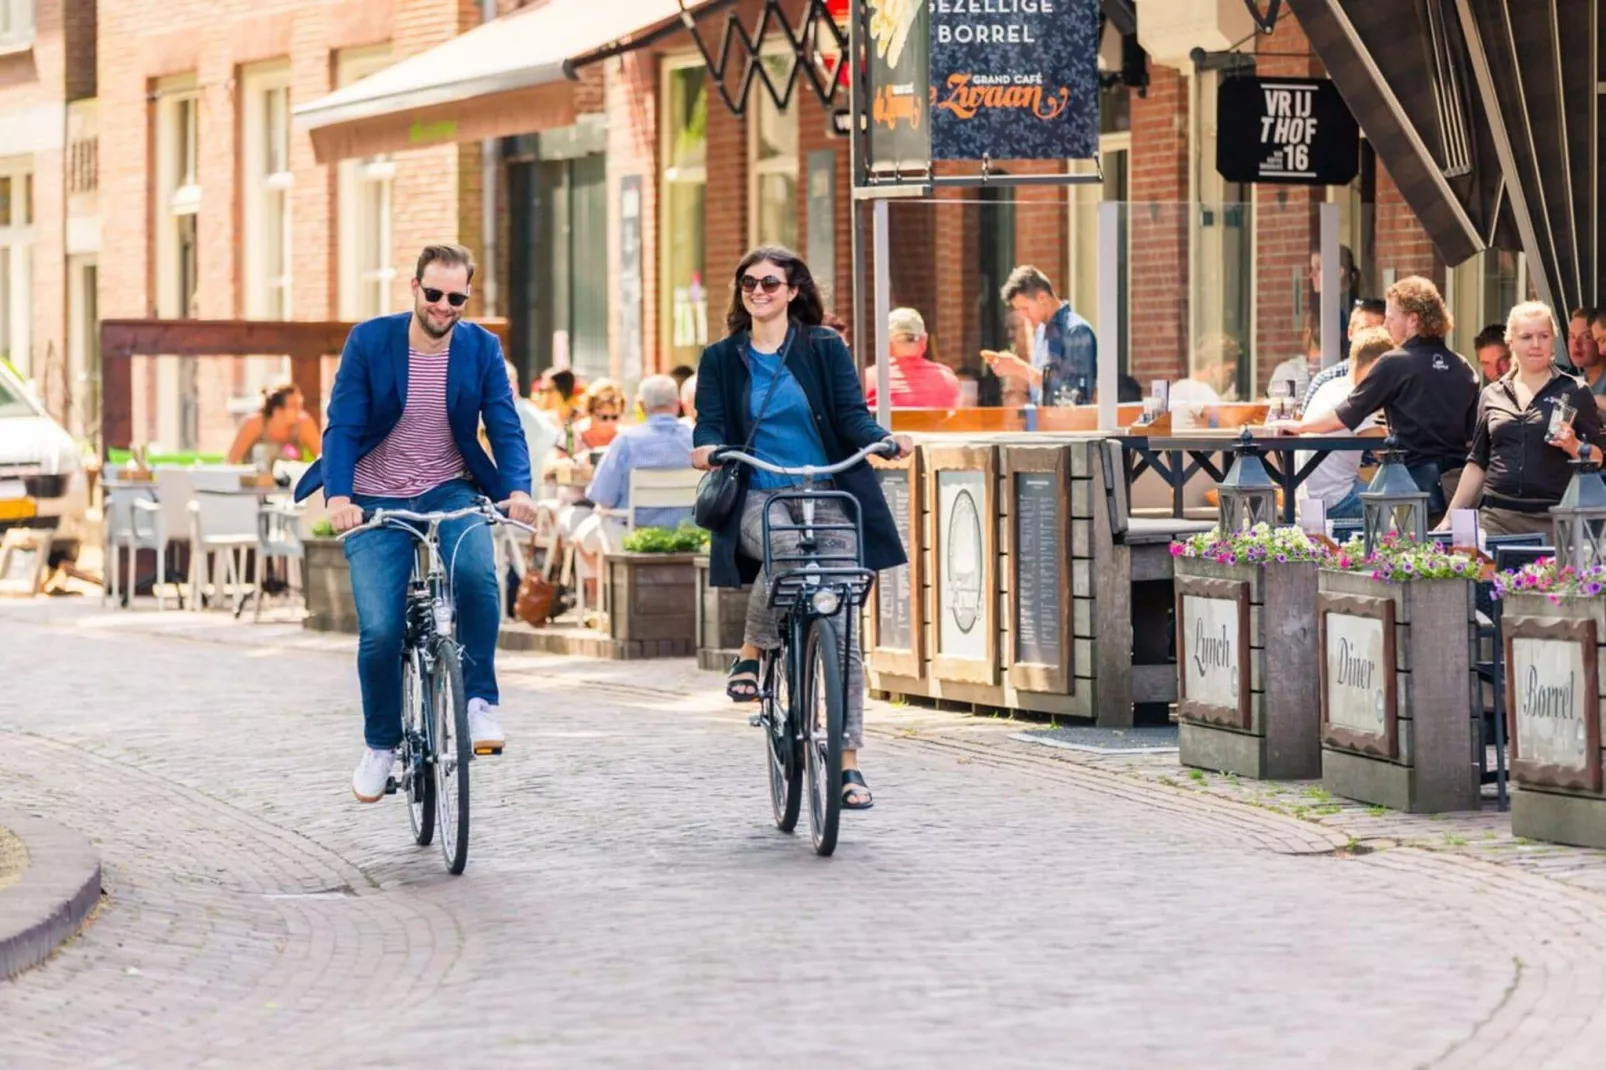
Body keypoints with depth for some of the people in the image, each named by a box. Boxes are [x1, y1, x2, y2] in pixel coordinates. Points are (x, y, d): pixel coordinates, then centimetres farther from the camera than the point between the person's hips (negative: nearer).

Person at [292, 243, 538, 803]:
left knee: (477, 571, -33)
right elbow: (343, 425, -10)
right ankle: (380, 745, 10)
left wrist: (518, 490, -26)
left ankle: (480, 702, -17)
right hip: (377, 503, -1)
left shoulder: (481, 348, -2)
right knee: (380, 631, -14)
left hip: (450, 493, 1)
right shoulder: (369, 341, -7)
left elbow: (505, 427, -6)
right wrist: (339, 496, -27)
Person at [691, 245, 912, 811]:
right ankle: (750, 654, -10)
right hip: (758, 498, 0)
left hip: (829, 496, 0)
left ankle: (848, 762, -1)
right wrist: (709, 448, -23)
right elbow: (711, 423, 1)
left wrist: (885, 440, -22)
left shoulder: (825, 349, 7)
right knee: (786, 552, -36)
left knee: (842, 630, -7)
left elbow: (852, 415, -1)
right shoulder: (721, 359, 10)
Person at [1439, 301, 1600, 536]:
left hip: (1554, 519, -3)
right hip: (1497, 517, 3)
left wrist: (1572, 445, -16)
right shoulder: (1492, 395, 12)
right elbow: (1477, 464, 17)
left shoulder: (1574, 392, 3)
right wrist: (1450, 519, 12)